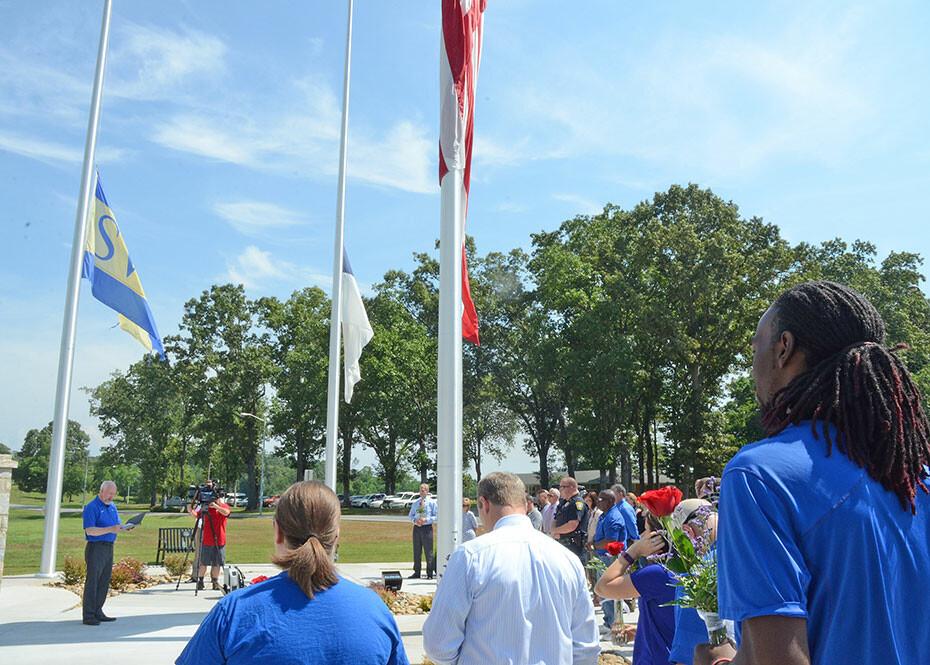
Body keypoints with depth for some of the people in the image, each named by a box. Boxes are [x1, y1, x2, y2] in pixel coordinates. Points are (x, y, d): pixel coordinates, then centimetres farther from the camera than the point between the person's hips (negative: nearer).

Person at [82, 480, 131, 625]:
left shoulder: (112, 506, 16)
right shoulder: (92, 507, -10)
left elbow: (118, 524, 22)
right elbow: (90, 531, -18)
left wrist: (125, 527, -1)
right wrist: (110, 529, -27)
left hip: (109, 548, 8)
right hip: (96, 547, -8)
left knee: (104, 582, 11)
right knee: (92, 581, -5)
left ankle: (98, 612, 19)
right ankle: (88, 616, 0)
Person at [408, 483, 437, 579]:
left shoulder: (432, 503, 0)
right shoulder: (415, 503, 11)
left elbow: (437, 517, -2)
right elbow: (410, 515, 15)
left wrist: (426, 520, -16)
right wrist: (414, 520, -7)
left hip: (427, 528, -4)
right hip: (417, 528, 4)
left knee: (428, 551, -2)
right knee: (416, 551, 8)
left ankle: (430, 573, 6)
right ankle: (416, 573, 16)